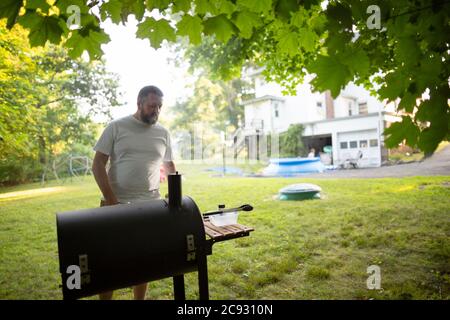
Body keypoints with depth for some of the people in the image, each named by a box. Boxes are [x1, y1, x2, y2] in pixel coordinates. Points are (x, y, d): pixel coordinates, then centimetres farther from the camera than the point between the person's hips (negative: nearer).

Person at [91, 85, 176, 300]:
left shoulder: (163, 133, 7)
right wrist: (111, 200, -12)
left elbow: (169, 166, 16)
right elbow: (97, 165, -4)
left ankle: (140, 299, 31)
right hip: (116, 204, -2)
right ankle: (105, 298, 29)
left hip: (150, 206, 3)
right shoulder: (116, 127, -3)